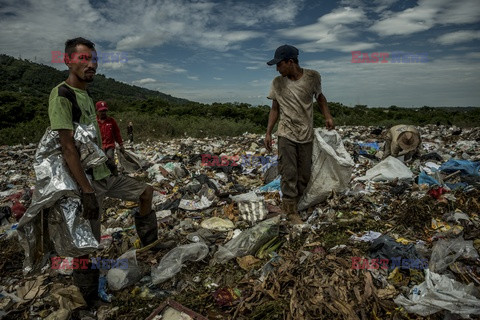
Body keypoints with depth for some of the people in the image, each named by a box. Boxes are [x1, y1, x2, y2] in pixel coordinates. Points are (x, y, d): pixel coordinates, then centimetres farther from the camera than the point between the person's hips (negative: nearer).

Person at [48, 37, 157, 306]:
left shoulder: (87, 96, 13)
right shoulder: (62, 95, -15)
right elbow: (68, 147, -22)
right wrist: (87, 190, -24)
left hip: (105, 175, 9)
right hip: (89, 181, -9)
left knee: (146, 192, 16)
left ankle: (149, 244, 35)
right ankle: (88, 299, 24)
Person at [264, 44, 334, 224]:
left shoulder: (312, 77, -2)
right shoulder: (277, 83, -1)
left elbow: (319, 97, 14)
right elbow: (275, 109, 5)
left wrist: (327, 116, -1)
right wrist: (268, 133, -1)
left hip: (306, 135, 2)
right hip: (286, 135, -1)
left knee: (304, 175, 6)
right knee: (289, 173, -6)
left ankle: (294, 205, 21)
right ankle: (290, 211, 4)